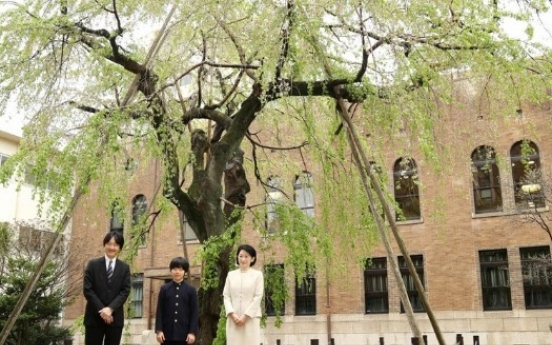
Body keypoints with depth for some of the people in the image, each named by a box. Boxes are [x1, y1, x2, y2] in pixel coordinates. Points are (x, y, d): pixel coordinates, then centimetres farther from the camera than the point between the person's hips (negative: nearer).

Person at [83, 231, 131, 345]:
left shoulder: (124, 268, 9)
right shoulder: (93, 264, 5)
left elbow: (125, 291, 0)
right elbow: (87, 289, -3)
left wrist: (110, 308, -15)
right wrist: (101, 309, -13)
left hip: (115, 317, 1)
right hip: (94, 316, -1)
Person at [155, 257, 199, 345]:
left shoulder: (191, 290, 3)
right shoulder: (164, 288, 5)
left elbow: (195, 312, 1)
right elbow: (160, 311, 4)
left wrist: (192, 332, -7)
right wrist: (159, 330, -4)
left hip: (184, 333, -1)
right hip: (167, 332, 1)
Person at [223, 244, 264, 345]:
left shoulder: (257, 274, 4)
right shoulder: (231, 274, 12)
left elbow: (258, 297, -3)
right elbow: (226, 296, 7)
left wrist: (245, 316, -10)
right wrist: (232, 314, -8)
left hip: (251, 318, -2)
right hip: (233, 318, 2)